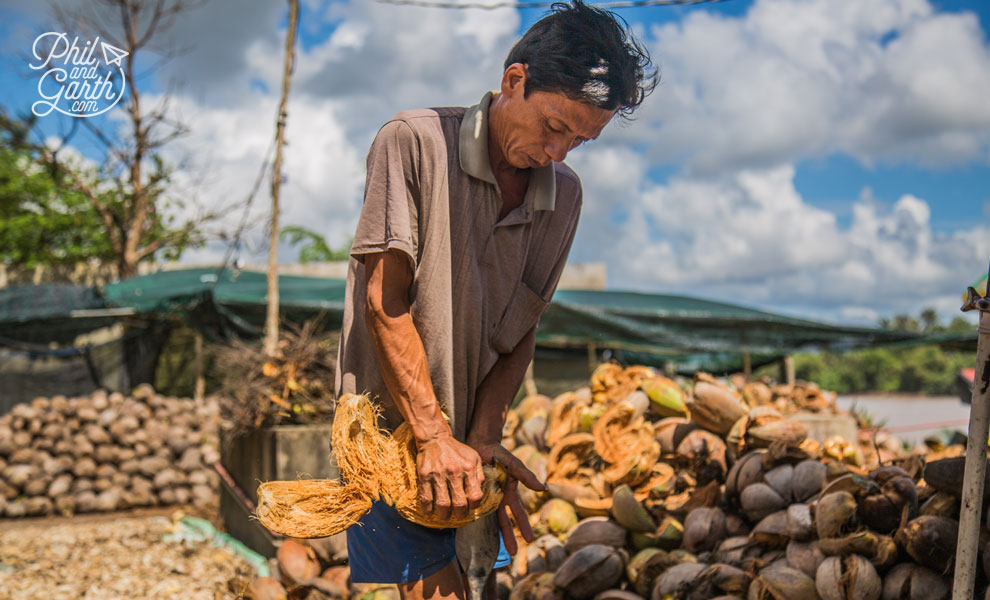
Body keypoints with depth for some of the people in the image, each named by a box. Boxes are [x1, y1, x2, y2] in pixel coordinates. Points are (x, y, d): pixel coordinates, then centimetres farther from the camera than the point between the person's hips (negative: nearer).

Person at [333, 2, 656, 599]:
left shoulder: (565, 196, 5)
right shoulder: (414, 141, -12)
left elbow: (521, 330, 6)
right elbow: (384, 302, -14)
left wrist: (483, 436, -8)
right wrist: (434, 436, -17)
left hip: (471, 439, 5)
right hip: (391, 427, -5)